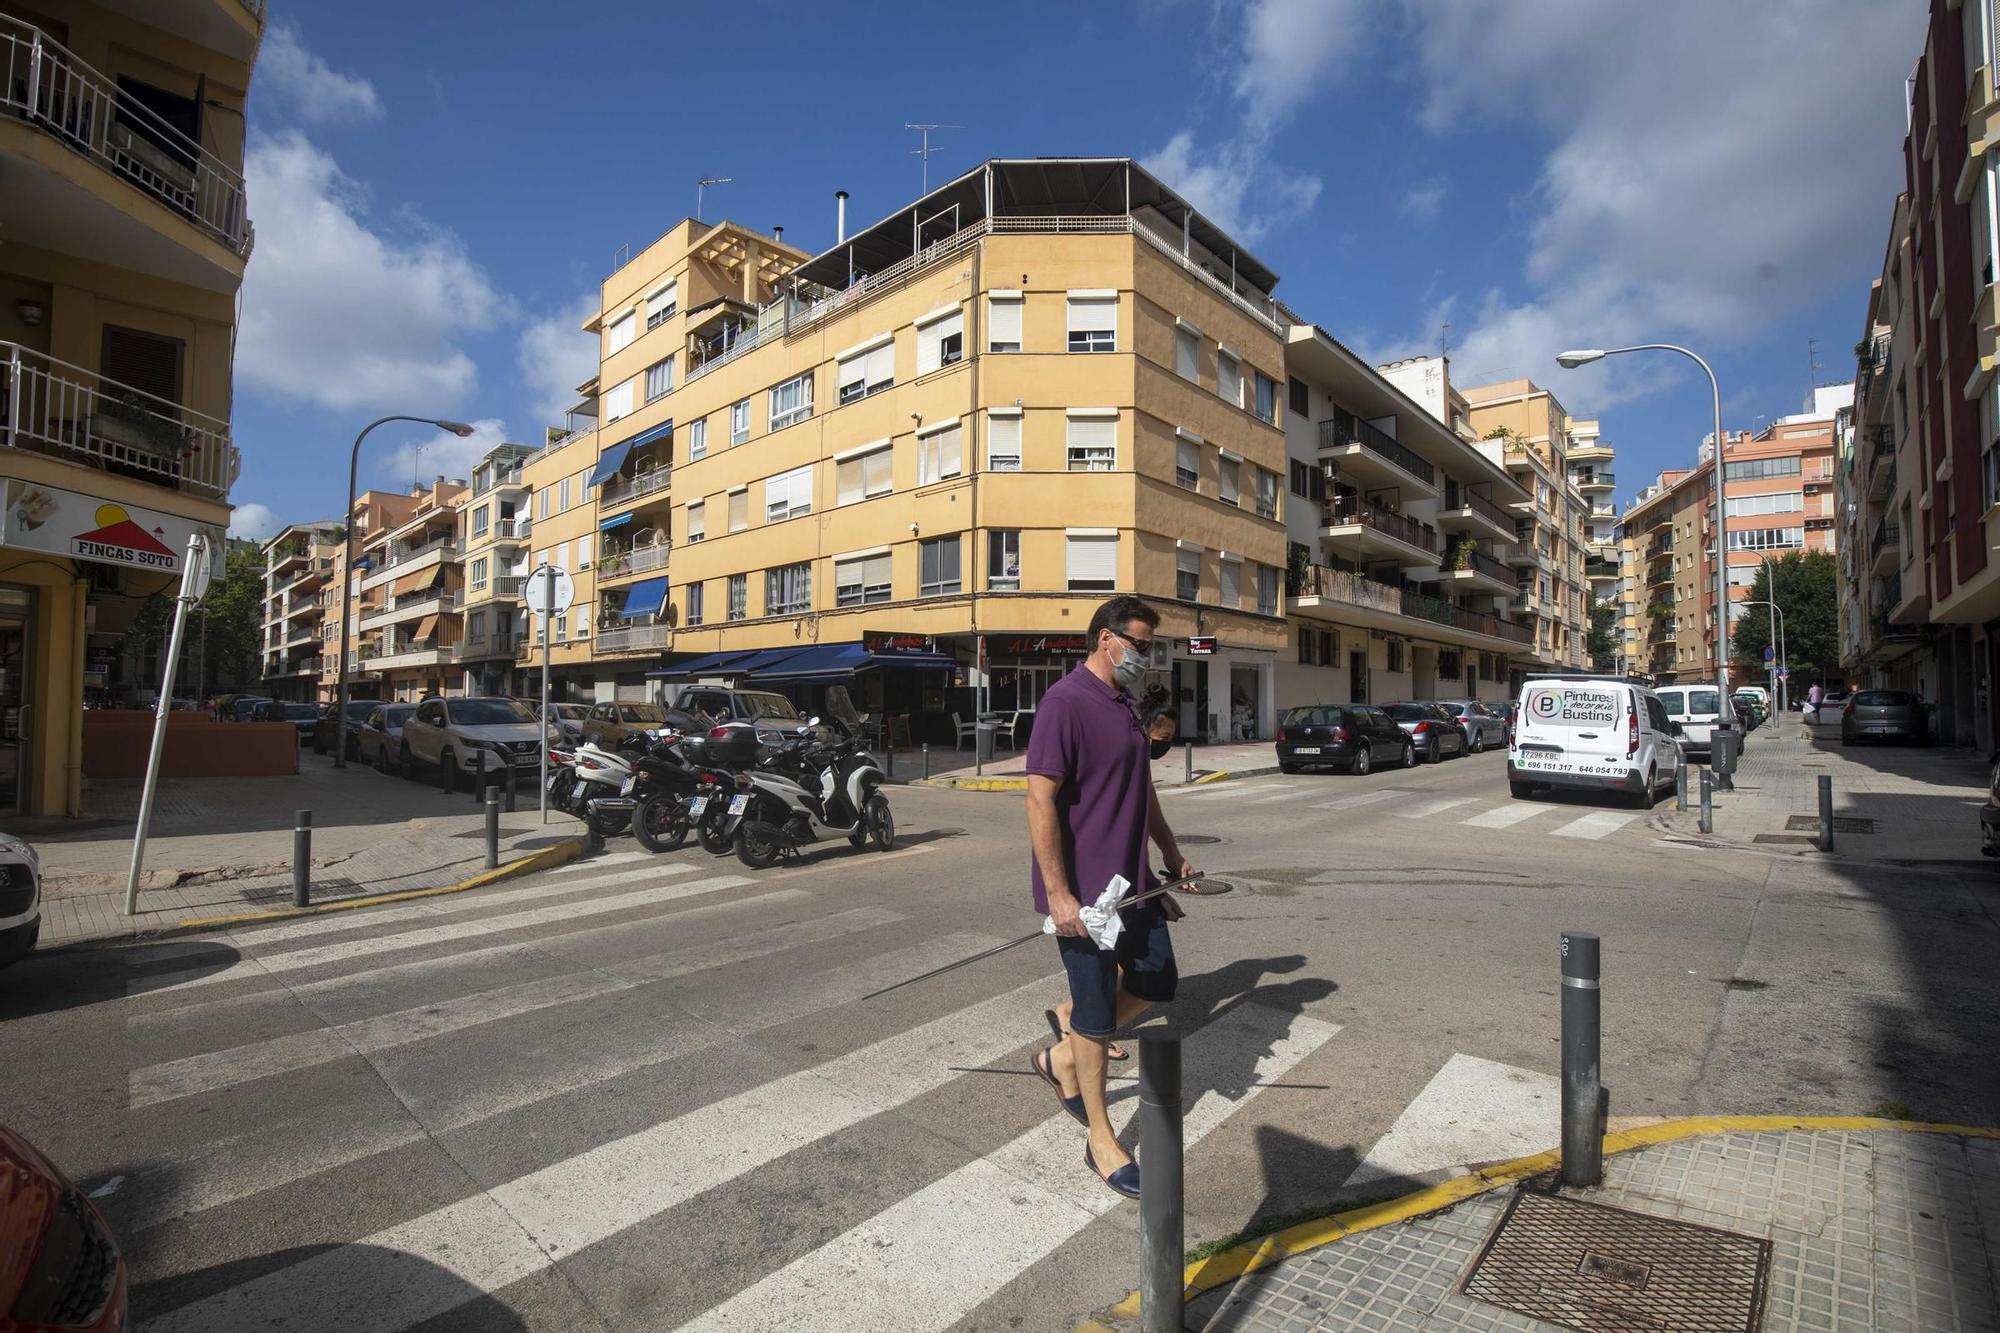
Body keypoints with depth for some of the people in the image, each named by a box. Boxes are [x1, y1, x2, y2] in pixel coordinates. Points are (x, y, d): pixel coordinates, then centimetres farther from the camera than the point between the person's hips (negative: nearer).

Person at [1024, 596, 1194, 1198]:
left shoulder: (1127, 707, 12)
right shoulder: (1065, 703, -18)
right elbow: (1040, 800, -22)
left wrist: (1172, 855, 22)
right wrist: (1057, 894, -22)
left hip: (1133, 880, 9)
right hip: (1084, 890, -9)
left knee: (1156, 982, 15)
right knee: (1096, 1011, 4)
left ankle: (1064, 1056, 34)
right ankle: (1101, 1140, 24)